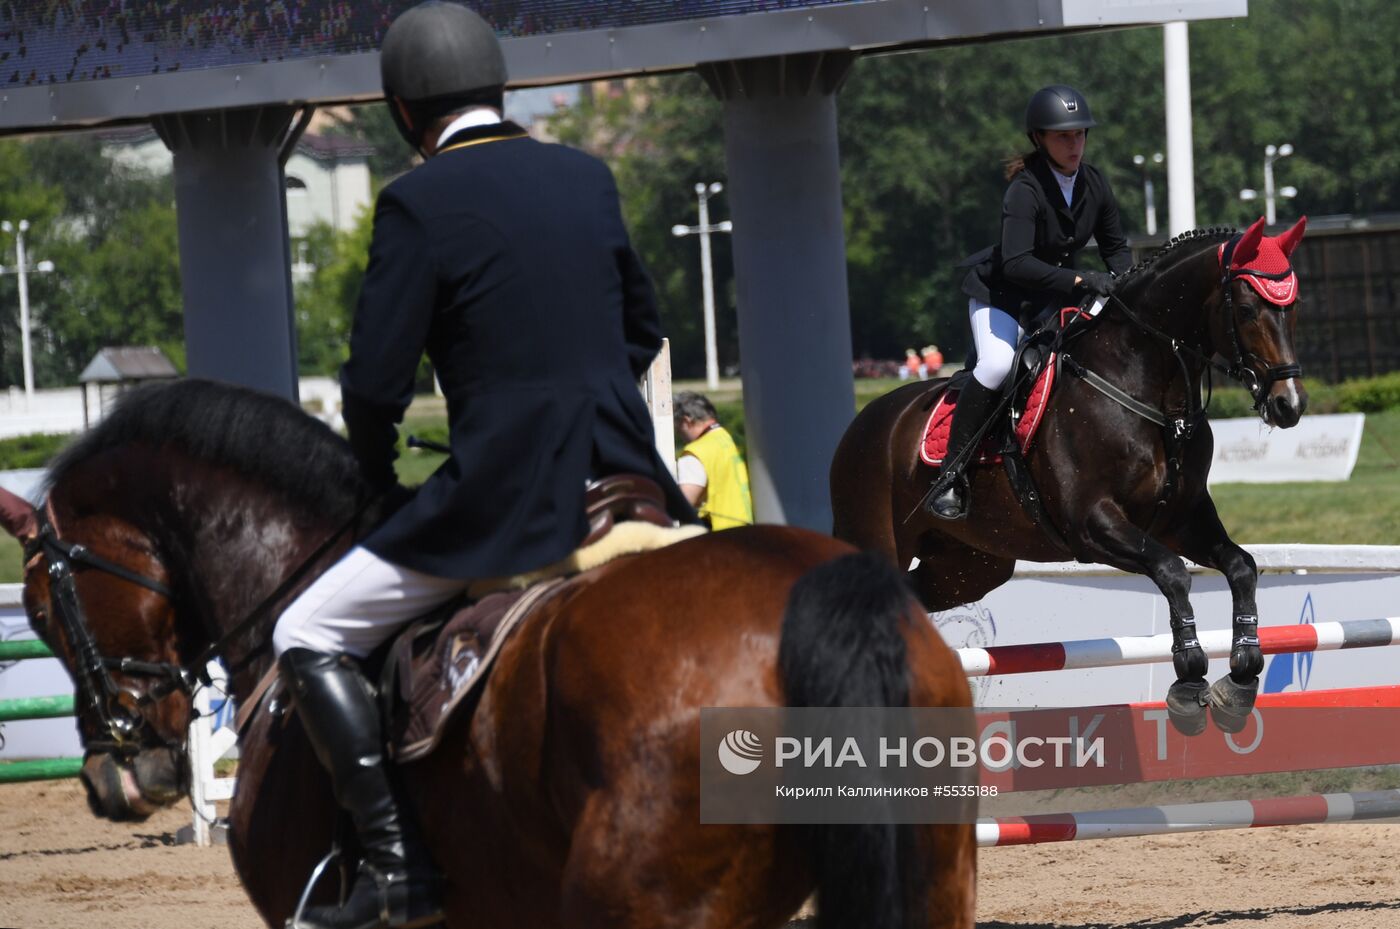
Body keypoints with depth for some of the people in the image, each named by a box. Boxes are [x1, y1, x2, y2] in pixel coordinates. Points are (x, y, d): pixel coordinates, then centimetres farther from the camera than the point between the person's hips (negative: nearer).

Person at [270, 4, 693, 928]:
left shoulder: (418, 203, -11)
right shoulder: (589, 178, 8)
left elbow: (375, 384, -11)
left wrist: (381, 484, 7)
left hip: (500, 505, -6)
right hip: (624, 484, 6)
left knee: (308, 637, 4)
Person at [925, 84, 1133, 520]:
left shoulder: (1094, 184, -5)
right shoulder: (1026, 189, -25)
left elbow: (1115, 247, 8)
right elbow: (1016, 263, -36)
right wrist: (1080, 280, -42)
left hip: (1053, 299, 7)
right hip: (1001, 293, -7)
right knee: (997, 364, -30)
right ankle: (950, 475, -24)